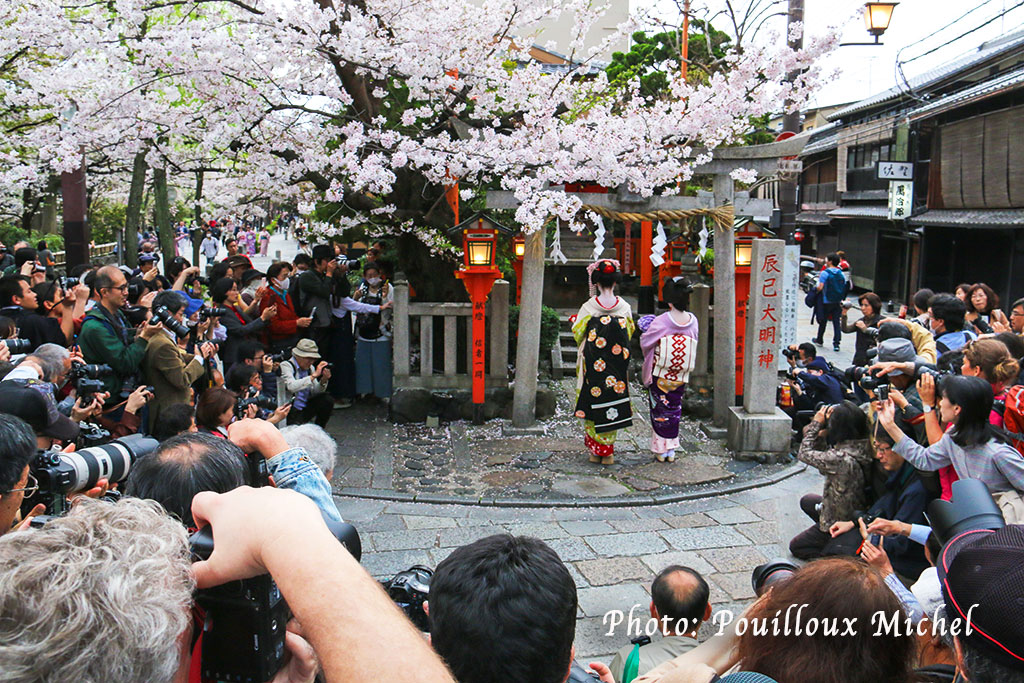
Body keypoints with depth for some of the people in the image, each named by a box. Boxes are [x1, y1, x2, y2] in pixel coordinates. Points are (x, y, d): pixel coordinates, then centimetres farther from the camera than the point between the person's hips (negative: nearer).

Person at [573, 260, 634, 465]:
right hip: (617, 365, 2)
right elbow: (629, 334, 8)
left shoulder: (589, 307, -10)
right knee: (613, 401, 9)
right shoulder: (624, 307, -4)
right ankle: (608, 452, 13)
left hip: (594, 365, -2)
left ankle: (595, 451, 12)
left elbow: (577, 334, -1)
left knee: (594, 401, 8)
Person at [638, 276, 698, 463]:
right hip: (681, 376, 3)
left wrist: (647, 332, 11)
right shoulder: (692, 321, -9)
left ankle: (661, 450, 18)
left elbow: (645, 344, -10)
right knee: (674, 410, 17)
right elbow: (693, 346, 5)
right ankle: (671, 450, 23)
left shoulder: (660, 322, -20)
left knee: (660, 410, 11)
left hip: (659, 376, -3)